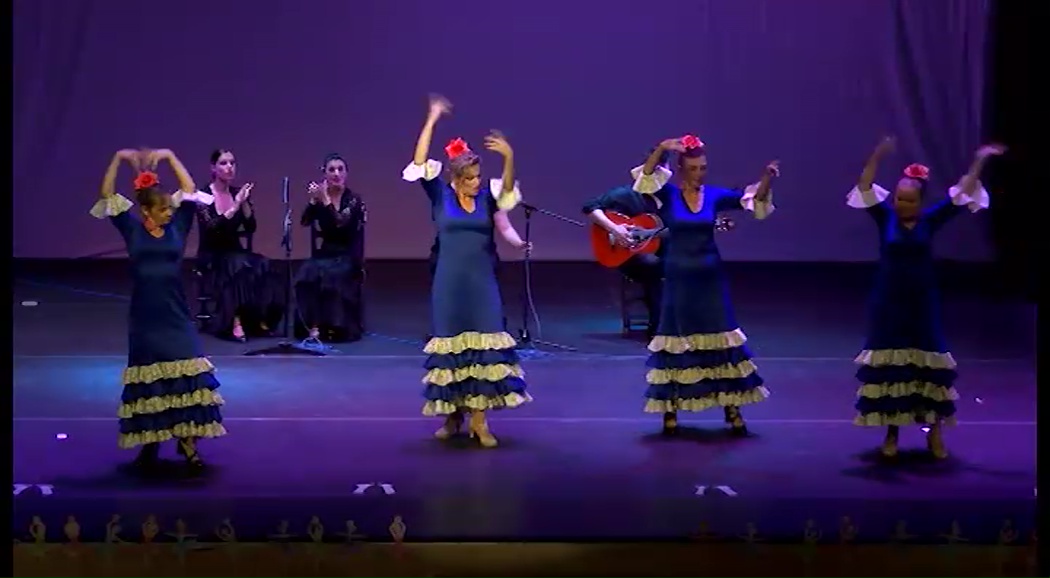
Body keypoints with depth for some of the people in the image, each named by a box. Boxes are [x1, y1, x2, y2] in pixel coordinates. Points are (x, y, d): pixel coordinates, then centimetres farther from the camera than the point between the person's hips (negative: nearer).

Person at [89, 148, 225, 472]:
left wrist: (170, 156, -2)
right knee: (149, 378, 7)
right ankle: (150, 442, 18)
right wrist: (118, 159, -10)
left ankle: (187, 440, 3)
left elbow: (189, 190, 1)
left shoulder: (177, 226, 1)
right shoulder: (132, 229, -1)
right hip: (145, 314, -1)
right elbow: (107, 196, -4)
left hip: (175, 312, 1)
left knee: (187, 375, -5)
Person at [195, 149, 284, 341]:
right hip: (212, 259, -4)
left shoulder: (238, 192, 5)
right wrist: (235, 206, -30)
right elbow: (211, 228, -24)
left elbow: (250, 228, -4)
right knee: (241, 267, -35)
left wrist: (244, 202, -19)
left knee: (263, 267, -26)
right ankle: (235, 322, -33)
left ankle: (259, 320, -19)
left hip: (235, 254, 4)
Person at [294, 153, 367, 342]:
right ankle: (314, 324, -21)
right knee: (307, 276, -28)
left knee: (332, 277, -33)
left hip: (347, 257, -3)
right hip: (323, 254, 3)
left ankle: (337, 325, -15)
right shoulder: (319, 197, 4)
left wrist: (325, 200, -28)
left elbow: (341, 224, -23)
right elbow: (305, 221, -9)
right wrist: (313, 200, -23)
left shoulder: (354, 200, -7)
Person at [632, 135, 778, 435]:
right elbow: (646, 176, -22)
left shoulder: (714, 195, 1)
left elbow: (755, 199, -3)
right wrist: (661, 149, -37)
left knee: (722, 339, 4)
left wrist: (767, 178, -22)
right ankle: (671, 411, 12)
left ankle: (732, 410, 12)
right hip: (678, 278, -2)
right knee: (676, 340, 3)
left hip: (710, 277, 2)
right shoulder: (668, 195, -5)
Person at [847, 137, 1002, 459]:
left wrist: (979, 162, -12)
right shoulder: (885, 217, -5)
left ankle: (935, 433, 17)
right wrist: (877, 157, -31)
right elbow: (864, 188, -16)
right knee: (888, 366, 6)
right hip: (888, 305, 0)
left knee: (928, 366, 6)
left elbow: (962, 194, -5)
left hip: (922, 305, 1)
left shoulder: (930, 220, -3)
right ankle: (891, 433, 17)